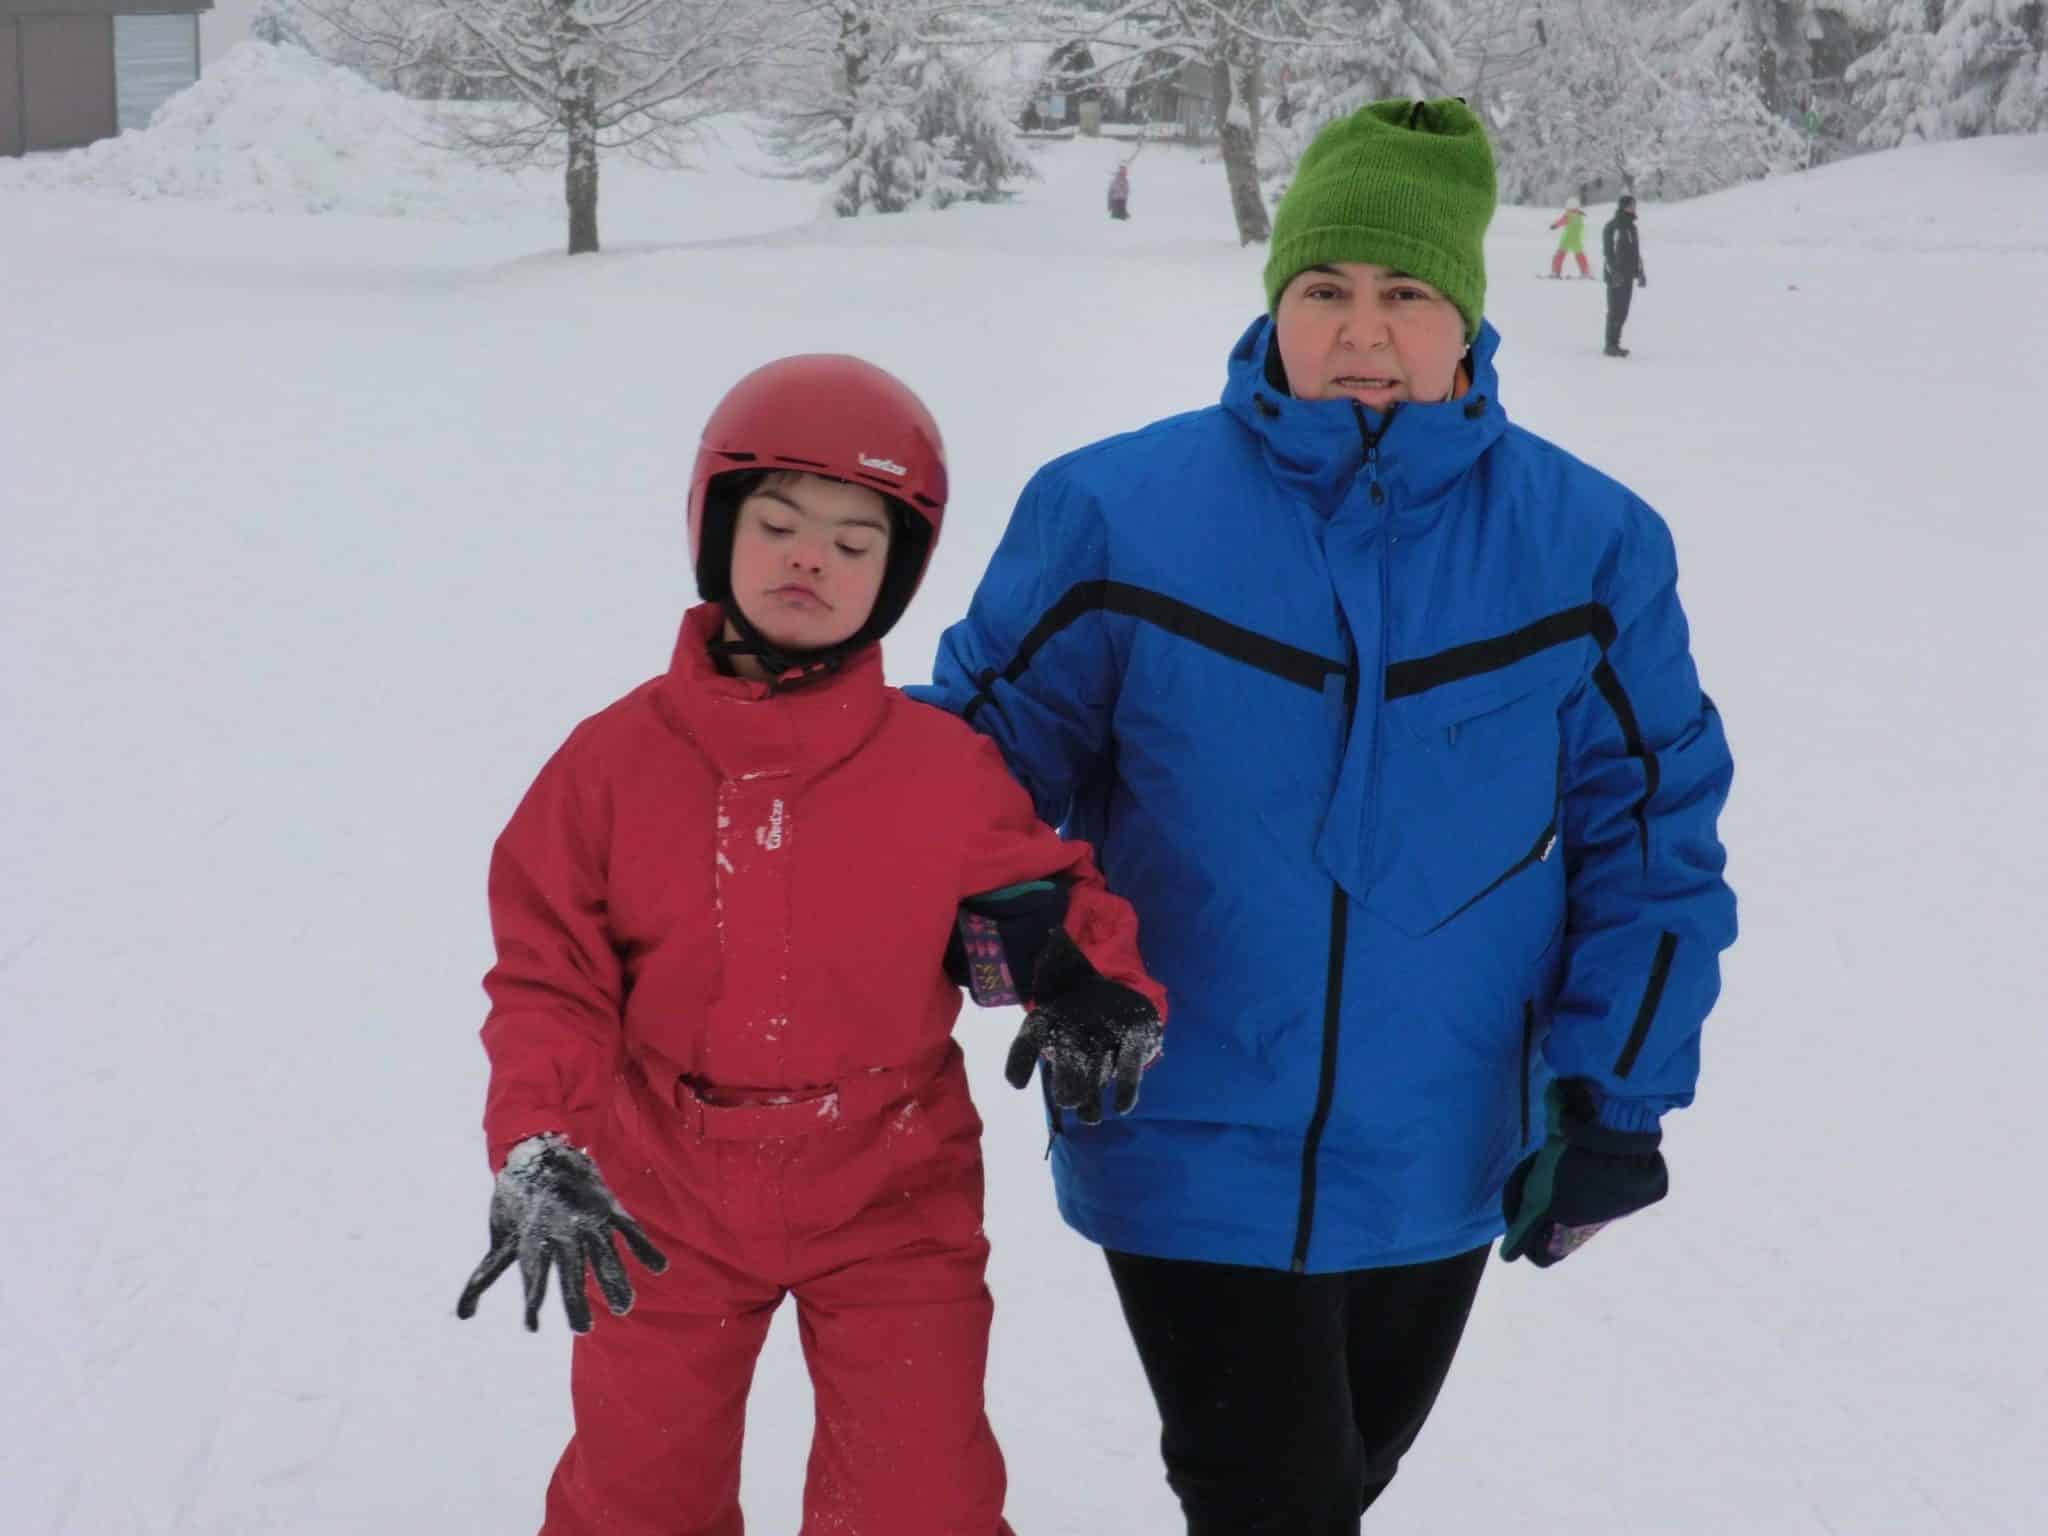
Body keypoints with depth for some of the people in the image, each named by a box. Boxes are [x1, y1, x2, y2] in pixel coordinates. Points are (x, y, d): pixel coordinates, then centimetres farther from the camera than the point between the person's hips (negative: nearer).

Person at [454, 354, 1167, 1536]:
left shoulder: (942, 767, -10)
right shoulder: (617, 757, -9)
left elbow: (1036, 886, 3)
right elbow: (549, 971, -6)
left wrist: (1097, 980, -19)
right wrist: (540, 1148, -19)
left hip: (890, 1201, -1)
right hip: (665, 1202, 1)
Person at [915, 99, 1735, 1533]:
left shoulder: (1587, 542, -6)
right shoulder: (1117, 512, -11)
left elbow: (1650, 823, 0)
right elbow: (992, 744, -1)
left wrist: (1611, 1092, -5)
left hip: (1443, 1167, 3)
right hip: (1195, 1148, -3)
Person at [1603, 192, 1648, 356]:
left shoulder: (1631, 227, 16)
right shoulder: (1612, 227, -9)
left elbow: (1636, 252, 23)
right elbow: (1607, 251, -15)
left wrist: (1640, 272, 19)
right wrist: (1614, 272, -22)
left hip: (1628, 275, 8)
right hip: (1616, 276, -8)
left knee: (1623, 311, 8)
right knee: (1615, 310, -8)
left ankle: (1615, 343, 14)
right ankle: (1611, 345, -5)